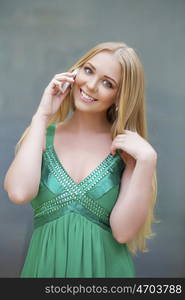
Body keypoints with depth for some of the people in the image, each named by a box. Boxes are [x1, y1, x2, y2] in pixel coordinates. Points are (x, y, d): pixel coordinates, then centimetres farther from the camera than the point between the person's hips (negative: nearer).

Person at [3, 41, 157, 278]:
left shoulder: (127, 147, -7)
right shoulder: (42, 137, -3)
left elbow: (123, 232, -15)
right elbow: (19, 193, -22)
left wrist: (147, 160, -23)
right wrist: (42, 116, -16)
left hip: (105, 267, -1)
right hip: (45, 265, 1)